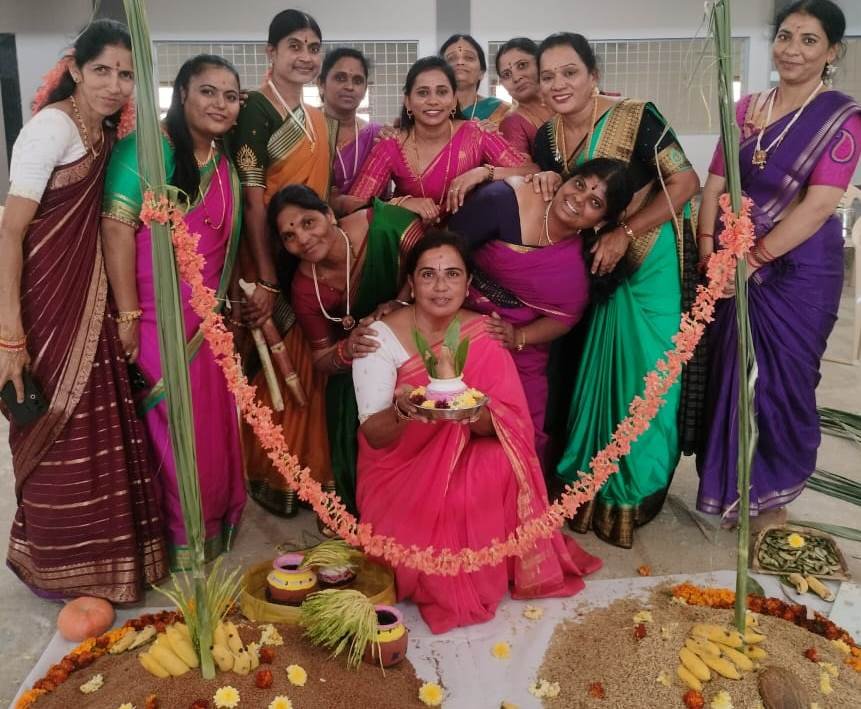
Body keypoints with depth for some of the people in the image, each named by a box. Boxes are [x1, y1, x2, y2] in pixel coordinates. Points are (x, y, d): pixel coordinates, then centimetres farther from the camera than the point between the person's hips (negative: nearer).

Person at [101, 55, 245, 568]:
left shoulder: (227, 164, 10)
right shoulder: (147, 148, -12)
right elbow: (117, 228, -17)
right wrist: (127, 316, -20)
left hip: (209, 321, 7)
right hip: (158, 319, -6)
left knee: (217, 426, 14)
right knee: (178, 431, 4)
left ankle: (214, 526, 34)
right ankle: (182, 539, 24)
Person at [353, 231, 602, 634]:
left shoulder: (483, 336, -5)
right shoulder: (382, 336, -13)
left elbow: (505, 427, -12)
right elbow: (373, 435, -18)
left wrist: (474, 411, -36)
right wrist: (402, 410, -41)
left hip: (465, 467, 3)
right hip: (400, 470, -2)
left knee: (503, 464, -29)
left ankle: (500, 565, -2)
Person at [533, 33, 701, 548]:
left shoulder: (636, 119, -18)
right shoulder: (548, 136, 2)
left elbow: (686, 183, -20)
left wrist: (624, 234, -24)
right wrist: (542, 182, -8)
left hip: (650, 263, -6)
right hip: (593, 265, 6)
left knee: (643, 375, 0)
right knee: (596, 371, 12)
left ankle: (636, 489, 19)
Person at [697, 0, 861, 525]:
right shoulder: (746, 108, 8)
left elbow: (819, 205, -16)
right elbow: (714, 185, 5)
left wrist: (753, 260, -17)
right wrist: (708, 254, -7)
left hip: (798, 270, -4)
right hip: (733, 267, 4)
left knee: (781, 382, 6)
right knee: (730, 376, 11)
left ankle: (772, 500, 24)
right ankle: (734, 487, 30)